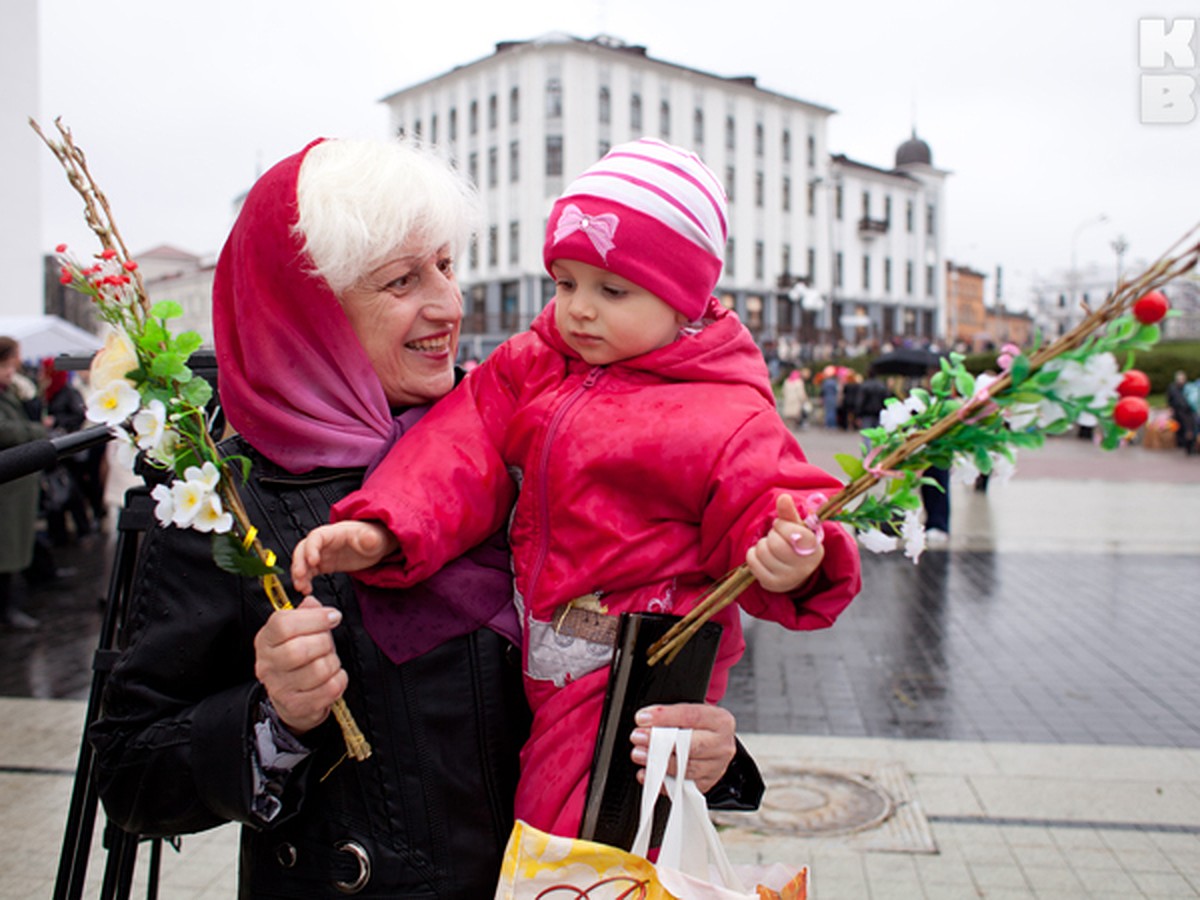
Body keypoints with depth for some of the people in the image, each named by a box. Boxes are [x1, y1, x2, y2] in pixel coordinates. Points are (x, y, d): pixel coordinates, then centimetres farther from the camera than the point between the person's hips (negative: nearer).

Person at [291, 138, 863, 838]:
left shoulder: (724, 417, -11)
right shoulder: (529, 368, 4)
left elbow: (758, 511, -12)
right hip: (534, 650, 6)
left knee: (569, 839, -6)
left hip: (632, 674, -5)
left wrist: (785, 562, -36)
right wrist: (381, 531, -19)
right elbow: (462, 453, -4)